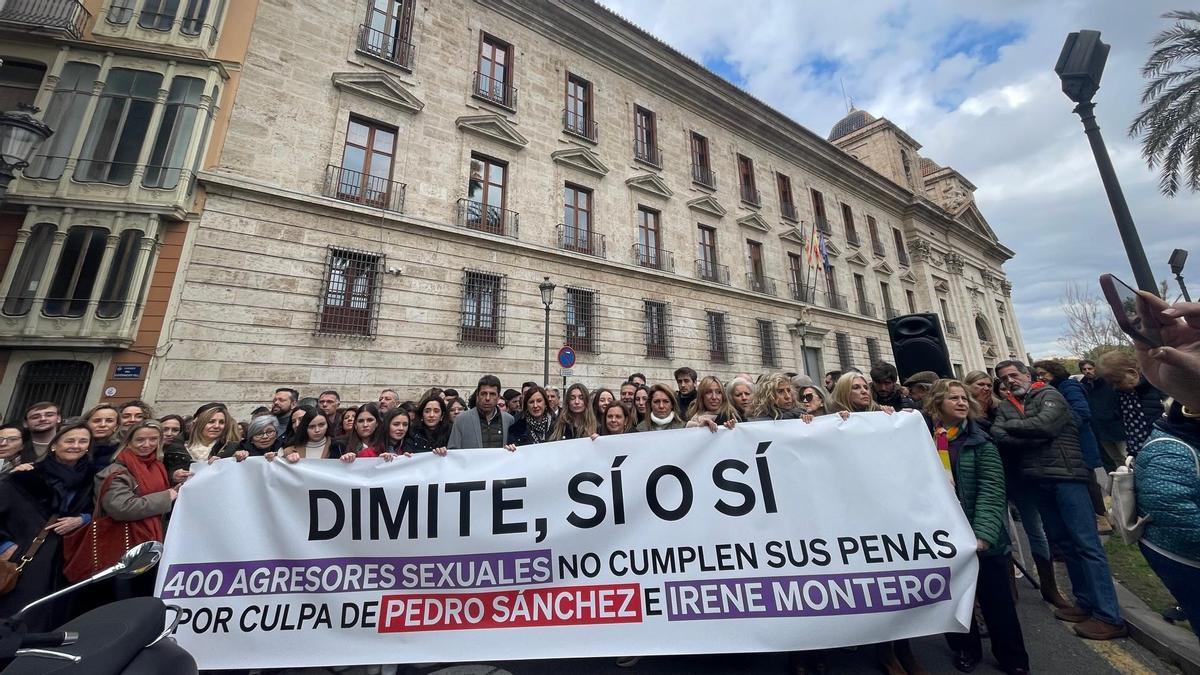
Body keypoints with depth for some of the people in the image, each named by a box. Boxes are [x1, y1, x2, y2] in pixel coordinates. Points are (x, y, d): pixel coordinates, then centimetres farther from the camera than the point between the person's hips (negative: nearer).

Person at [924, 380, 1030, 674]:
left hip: (982, 539, -1)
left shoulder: (980, 443, -6)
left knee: (997, 601, 12)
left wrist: (983, 535, -22)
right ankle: (966, 649, 39)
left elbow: (991, 492, -11)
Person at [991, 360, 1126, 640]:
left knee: (1086, 543, -3)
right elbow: (999, 438, -2)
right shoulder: (1004, 406, 11)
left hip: (1066, 475, -5)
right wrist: (1034, 438, -12)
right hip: (1038, 480, 5)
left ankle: (1109, 616, 6)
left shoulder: (1049, 395, -1)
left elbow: (1045, 425, -17)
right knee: (1063, 542, 13)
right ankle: (1086, 602, 24)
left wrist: (1011, 425, -5)